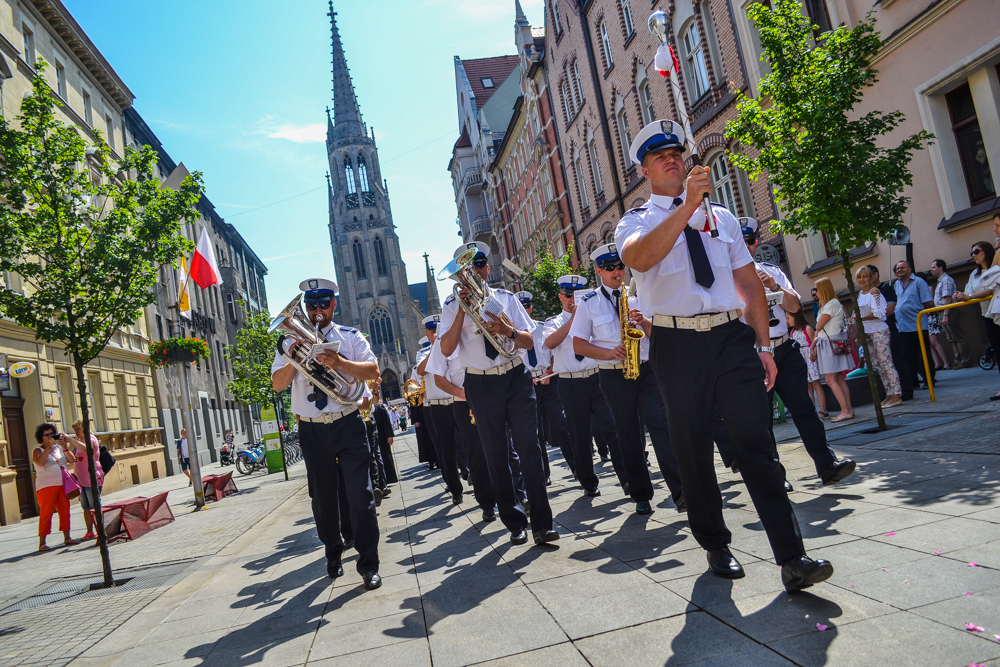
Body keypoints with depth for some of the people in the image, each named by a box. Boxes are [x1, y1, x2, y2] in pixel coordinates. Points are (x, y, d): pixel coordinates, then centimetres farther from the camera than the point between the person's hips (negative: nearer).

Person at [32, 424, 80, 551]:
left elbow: (72, 460, 4)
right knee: (46, 513, -7)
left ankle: (67, 538, 14)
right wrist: (48, 447, -18)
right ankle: (42, 543, -3)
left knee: (65, 511, 6)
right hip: (46, 487, -5)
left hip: (62, 485, 5)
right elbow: (40, 462, -20)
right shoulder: (38, 450, 2)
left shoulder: (59, 448, 15)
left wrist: (64, 446, -5)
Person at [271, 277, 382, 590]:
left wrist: (340, 363, -23)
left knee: (360, 493, -6)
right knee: (323, 496, 13)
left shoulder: (350, 337, 6)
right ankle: (333, 554, 32)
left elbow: (373, 371, -8)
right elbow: (278, 384, 2)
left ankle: (368, 564, 2)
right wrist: (293, 360, -16)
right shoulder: (291, 341, 10)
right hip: (312, 431, 2)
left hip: (349, 426, -2)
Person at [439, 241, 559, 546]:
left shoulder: (506, 298, 8)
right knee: (496, 455, 5)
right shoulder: (453, 306, 4)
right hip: (480, 384, 0)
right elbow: (446, 349, -10)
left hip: (516, 377, 0)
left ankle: (542, 524, -5)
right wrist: (463, 310, -16)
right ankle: (515, 523, 17)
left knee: (528, 447, -8)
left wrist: (508, 330, -18)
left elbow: (529, 340, 3)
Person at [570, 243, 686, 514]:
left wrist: (644, 321, -11)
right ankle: (641, 496, 16)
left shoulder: (639, 296, 12)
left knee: (661, 427, -11)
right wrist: (609, 354, -13)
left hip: (647, 370, 1)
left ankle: (680, 492, -13)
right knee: (628, 437, 6)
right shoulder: (588, 304, 5)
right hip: (614, 376, -1)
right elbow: (579, 344, 1)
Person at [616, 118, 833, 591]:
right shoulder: (636, 222, 6)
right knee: (693, 451, 7)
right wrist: (688, 205, -25)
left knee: (756, 444, -5)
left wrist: (763, 344, 8)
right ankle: (716, 545, 25)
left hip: (733, 338, 2)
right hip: (677, 344, -2)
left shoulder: (721, 217, 18)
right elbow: (639, 258, -20)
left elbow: (749, 283, 15)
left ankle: (792, 559, -1)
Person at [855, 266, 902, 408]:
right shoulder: (860, 294, 14)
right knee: (878, 365, 9)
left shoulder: (874, 291, -8)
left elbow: (877, 313, -16)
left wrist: (861, 319, -17)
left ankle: (896, 395, -9)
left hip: (879, 331, -8)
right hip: (867, 333, 8)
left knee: (885, 362, -10)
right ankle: (889, 394, 14)